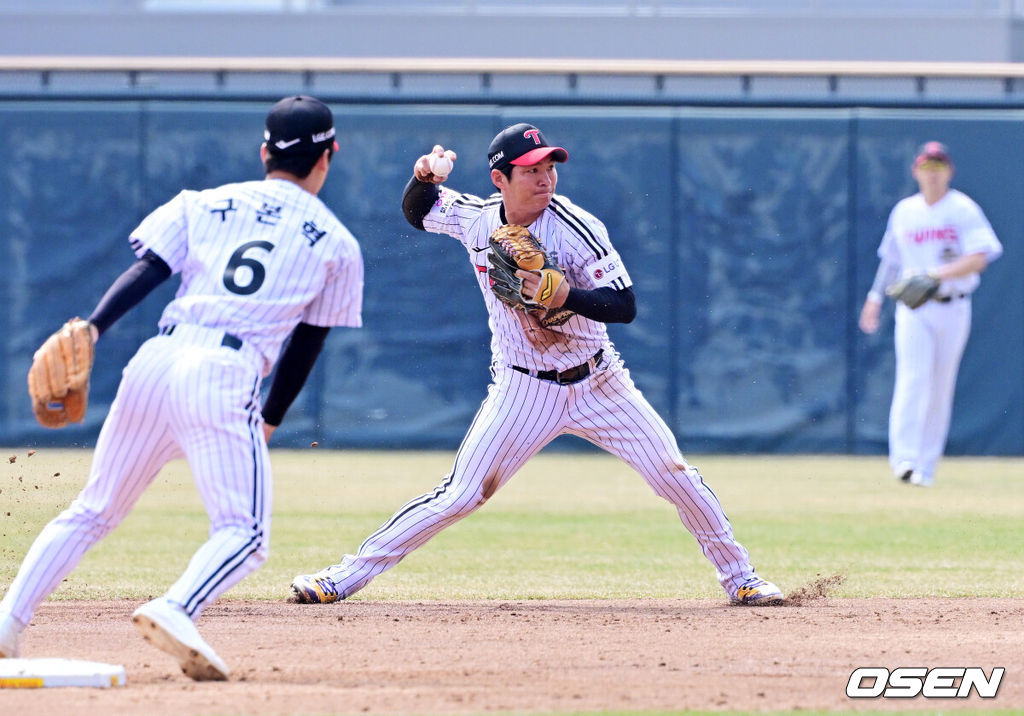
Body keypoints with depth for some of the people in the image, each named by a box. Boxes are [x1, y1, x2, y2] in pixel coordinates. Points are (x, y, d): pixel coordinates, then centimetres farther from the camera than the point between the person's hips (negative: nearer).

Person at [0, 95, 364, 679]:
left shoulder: (203, 205, 20)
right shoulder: (337, 244, 15)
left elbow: (145, 271, 4)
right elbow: (307, 346, 16)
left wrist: (91, 329, -7)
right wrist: (270, 421, 27)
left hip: (154, 362, 4)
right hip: (228, 378, -4)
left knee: (93, 511, 17)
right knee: (244, 535, -6)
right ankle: (175, 611, -34)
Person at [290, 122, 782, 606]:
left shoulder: (576, 229, -17)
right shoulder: (475, 219, -6)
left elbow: (625, 306, -19)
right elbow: (417, 211, 15)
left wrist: (563, 296, -35)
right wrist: (423, 177, -8)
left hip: (596, 383, -1)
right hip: (524, 393, 1)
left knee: (673, 475, -3)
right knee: (459, 496, -7)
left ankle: (739, 578, 15)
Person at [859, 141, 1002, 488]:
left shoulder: (964, 210, -2)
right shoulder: (903, 212, 10)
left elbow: (979, 258, -13)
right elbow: (891, 259, 22)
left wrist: (938, 275, -24)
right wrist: (876, 296, 13)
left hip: (953, 308, -1)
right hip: (913, 308, 1)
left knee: (940, 388, 2)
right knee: (913, 377, -16)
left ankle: (926, 468, 8)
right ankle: (904, 458, -25)